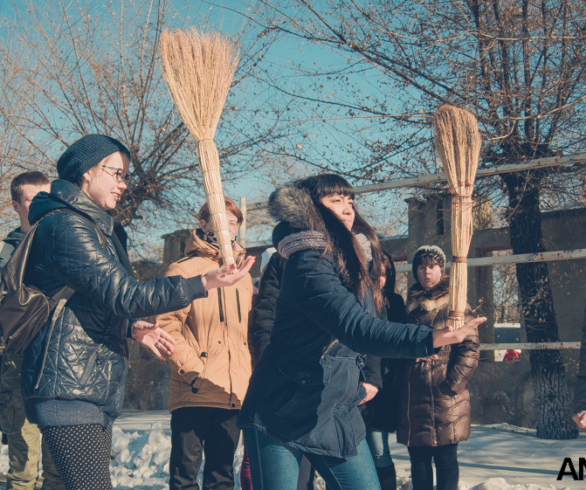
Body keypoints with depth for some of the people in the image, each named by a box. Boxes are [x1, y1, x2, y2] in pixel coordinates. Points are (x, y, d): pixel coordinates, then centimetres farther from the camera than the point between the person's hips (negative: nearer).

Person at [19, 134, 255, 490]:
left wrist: (132, 328, 12)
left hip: (97, 387, 10)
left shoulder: (98, 227, 21)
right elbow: (123, 294, -20)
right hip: (70, 386, -10)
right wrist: (204, 284, -22)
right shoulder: (66, 226, -11)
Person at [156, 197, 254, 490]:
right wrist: (194, 371, -17)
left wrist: (250, 378, 12)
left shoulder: (242, 276, 17)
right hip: (193, 392, -6)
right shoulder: (184, 271, -2)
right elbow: (168, 328, -10)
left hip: (234, 395, 6)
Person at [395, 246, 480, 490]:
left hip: (444, 398, -5)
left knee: (445, 458, -1)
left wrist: (450, 386, -14)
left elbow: (470, 349, -7)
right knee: (418, 459, 9)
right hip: (411, 398, 5)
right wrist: (399, 384, 8)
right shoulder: (410, 306, 15)